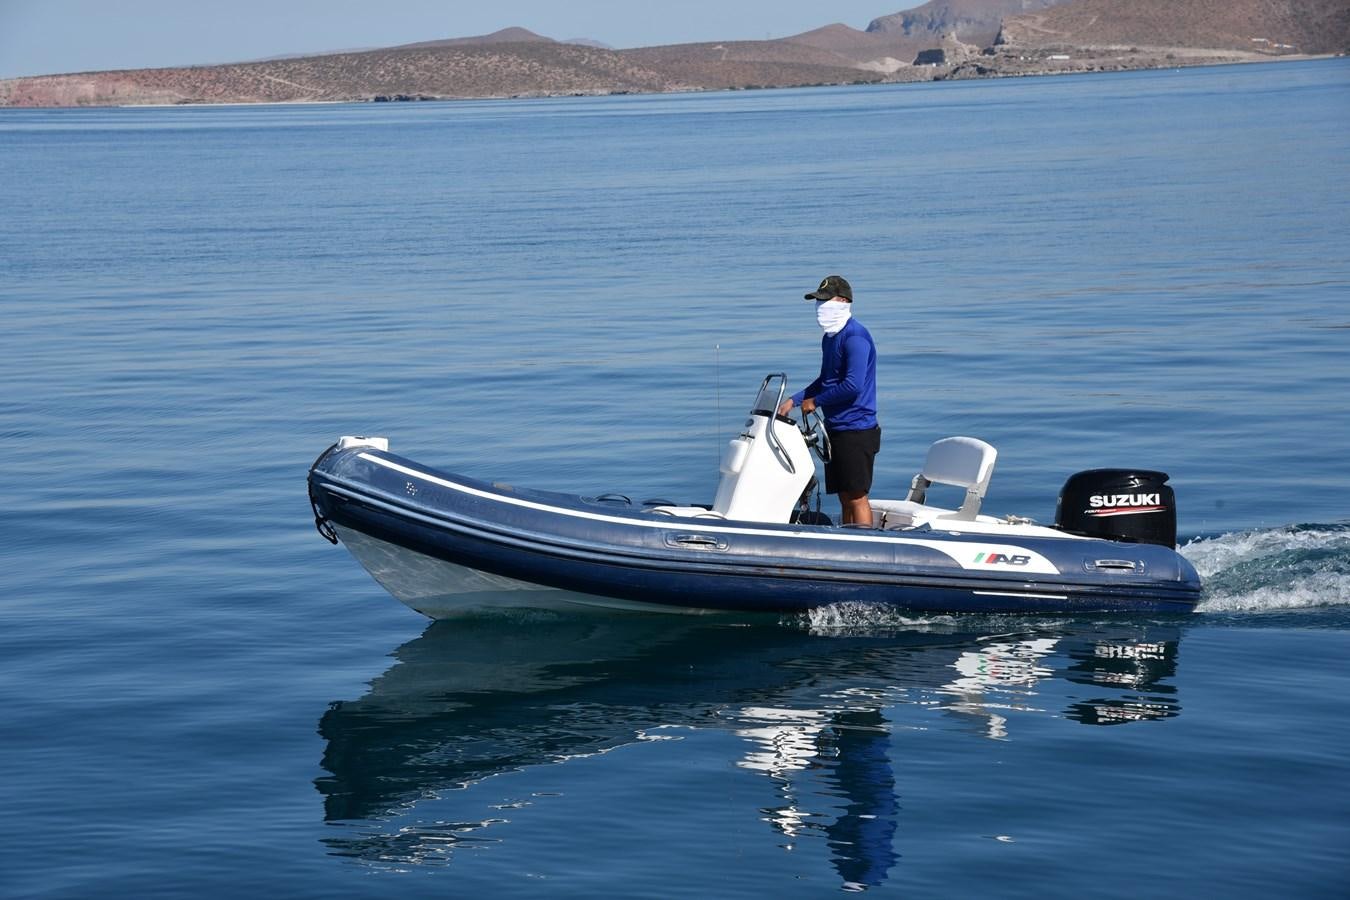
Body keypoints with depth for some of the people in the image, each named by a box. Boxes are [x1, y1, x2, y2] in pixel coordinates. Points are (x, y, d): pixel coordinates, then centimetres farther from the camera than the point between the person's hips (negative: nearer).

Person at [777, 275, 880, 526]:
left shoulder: (855, 336, -15)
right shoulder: (829, 338, 16)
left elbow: (853, 385, -23)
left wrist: (815, 401, -12)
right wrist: (793, 400, 14)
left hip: (856, 429, -10)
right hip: (837, 429, 10)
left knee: (856, 497, -7)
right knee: (845, 498, 12)